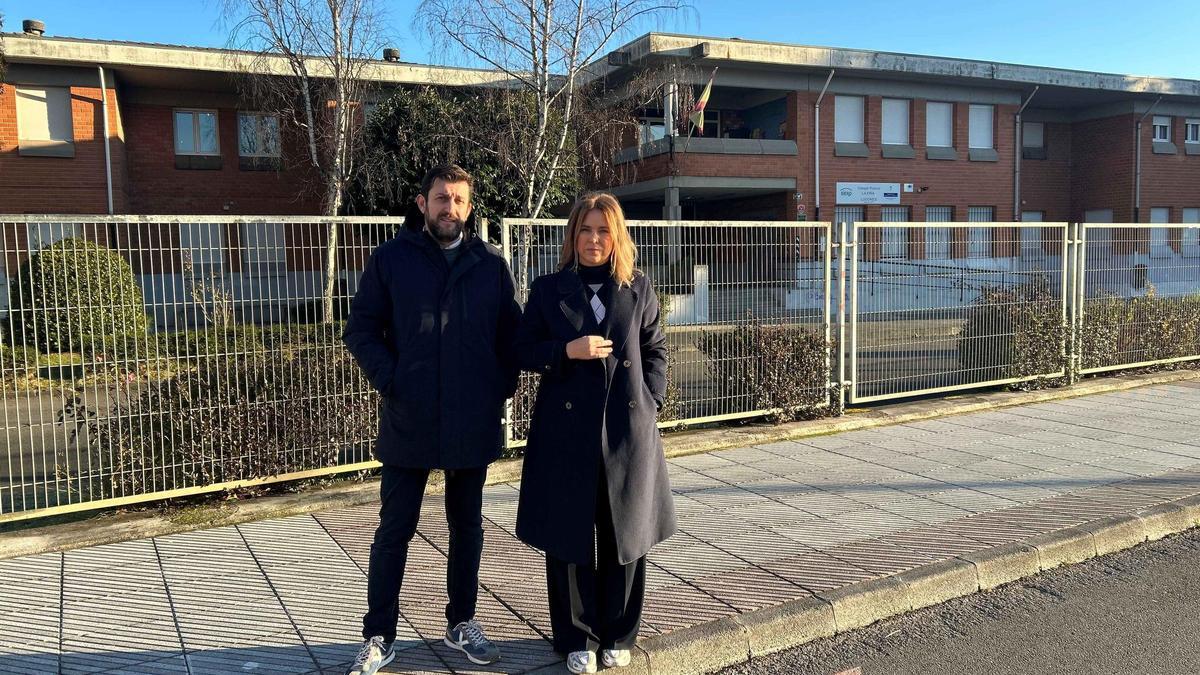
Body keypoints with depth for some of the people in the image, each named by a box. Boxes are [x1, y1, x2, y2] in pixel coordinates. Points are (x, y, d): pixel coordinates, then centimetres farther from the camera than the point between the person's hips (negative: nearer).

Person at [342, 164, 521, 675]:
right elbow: (360, 329, 0)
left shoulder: (491, 264, 5)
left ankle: (461, 623, 31)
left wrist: (503, 385, -2)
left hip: (474, 422, 2)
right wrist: (390, 381, -11)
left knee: (467, 527, 14)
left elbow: (512, 331, 9)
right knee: (394, 531, 6)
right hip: (409, 421, -2)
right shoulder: (391, 259, 0)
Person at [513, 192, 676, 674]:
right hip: (566, 430, -1)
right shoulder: (548, 289, 4)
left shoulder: (638, 289, 7)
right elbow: (524, 352, 4)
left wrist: (650, 401, 1)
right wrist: (568, 350, -13)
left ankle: (617, 635, 25)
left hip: (628, 430, 1)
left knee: (625, 535, 7)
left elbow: (656, 351, 12)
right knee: (570, 537, 3)